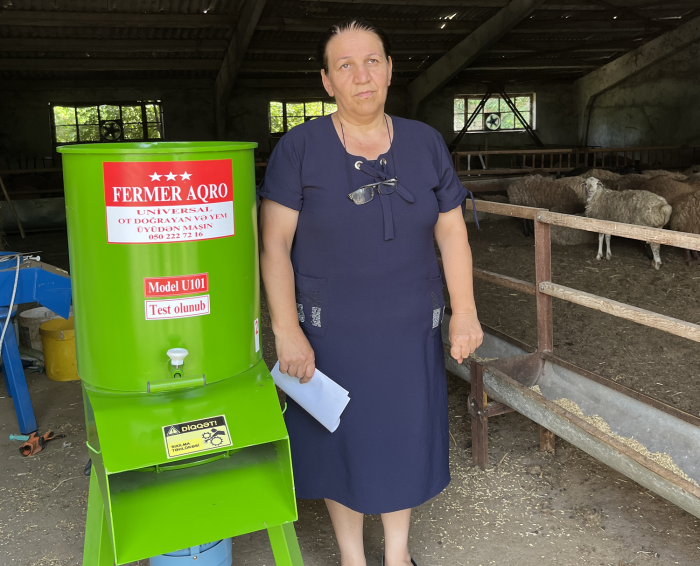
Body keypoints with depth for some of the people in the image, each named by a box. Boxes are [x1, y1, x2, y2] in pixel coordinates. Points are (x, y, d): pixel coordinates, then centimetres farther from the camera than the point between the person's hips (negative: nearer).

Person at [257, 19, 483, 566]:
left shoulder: (425, 143, 1)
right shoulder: (300, 148, -9)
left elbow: (451, 232, 3)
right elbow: (274, 243, -11)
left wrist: (465, 311, -2)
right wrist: (287, 331, -16)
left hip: (409, 330, 3)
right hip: (329, 332, -2)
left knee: (404, 436, 14)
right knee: (341, 440, 10)